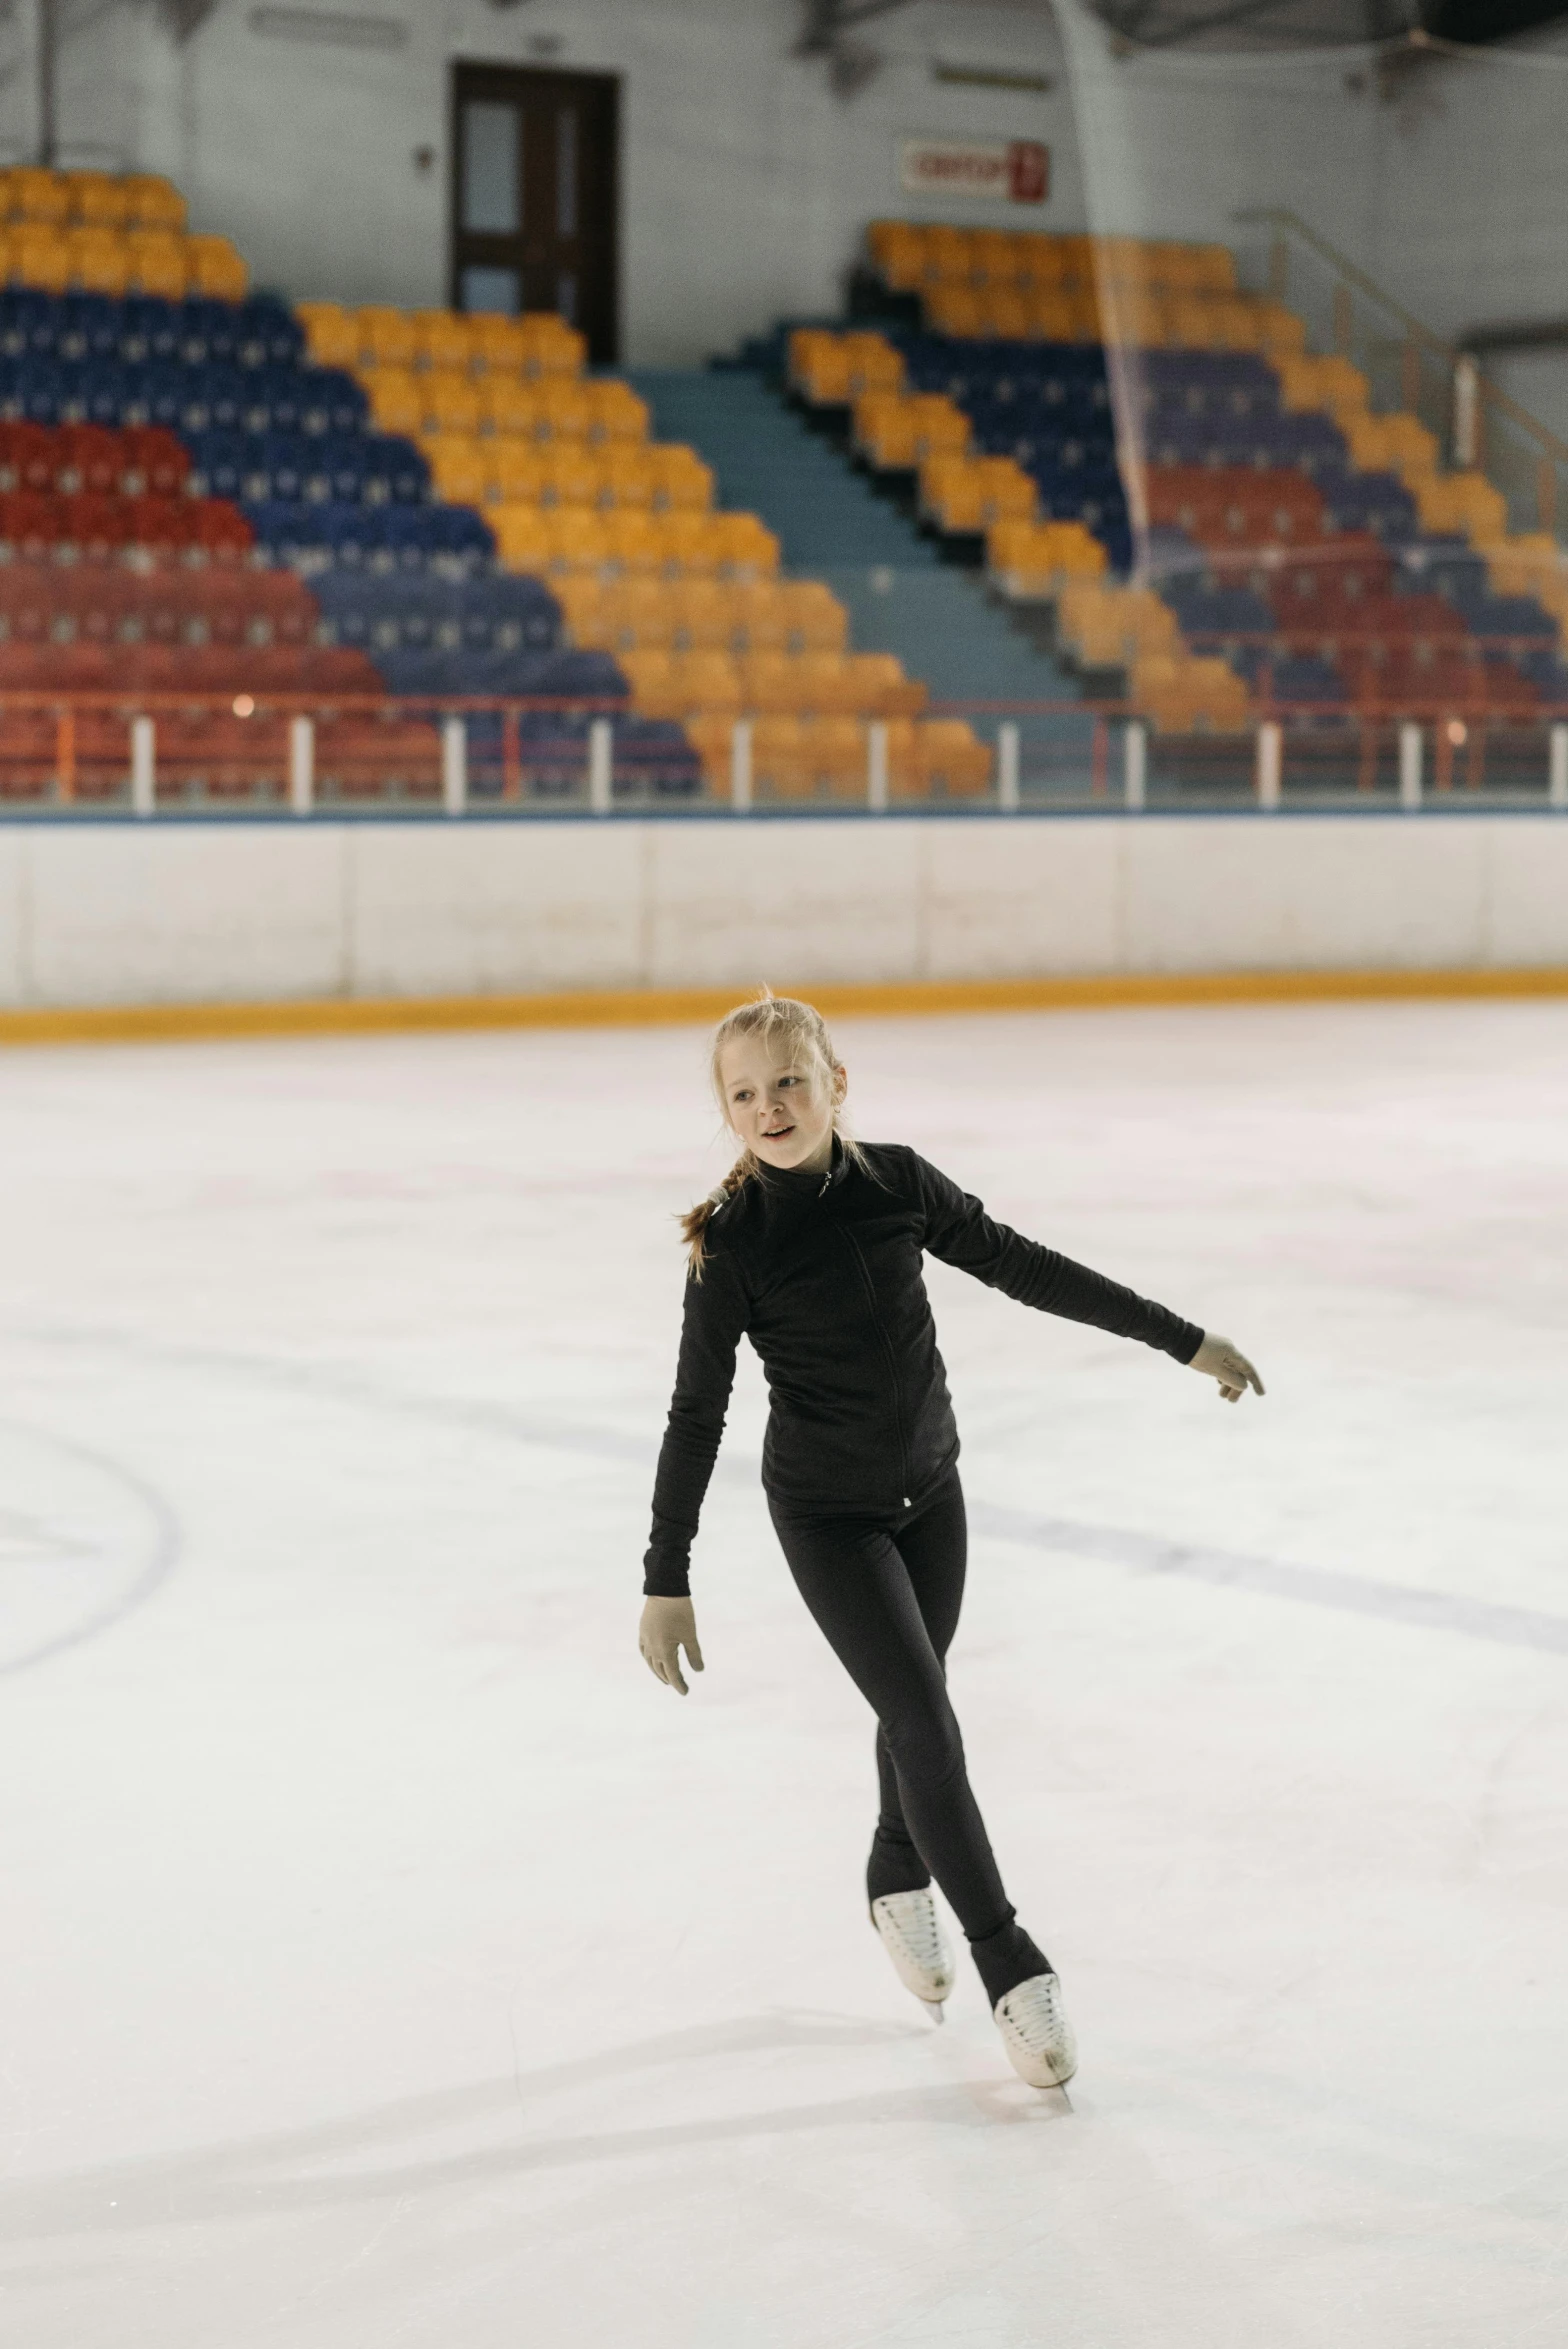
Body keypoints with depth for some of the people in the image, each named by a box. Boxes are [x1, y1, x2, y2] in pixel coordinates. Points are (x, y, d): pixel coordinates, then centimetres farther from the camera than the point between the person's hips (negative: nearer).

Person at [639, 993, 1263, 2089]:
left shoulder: (898, 1183, -9)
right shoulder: (733, 1239, -18)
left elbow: (1023, 1268, 1)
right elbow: (698, 1413, -13)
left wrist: (1184, 1338, 3)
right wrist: (667, 1581, -13)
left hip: (929, 1488, 4)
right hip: (826, 1514, -4)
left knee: (913, 1702, 17)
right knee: (926, 1722, -10)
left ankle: (898, 1883, 44)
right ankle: (1010, 1964, -3)